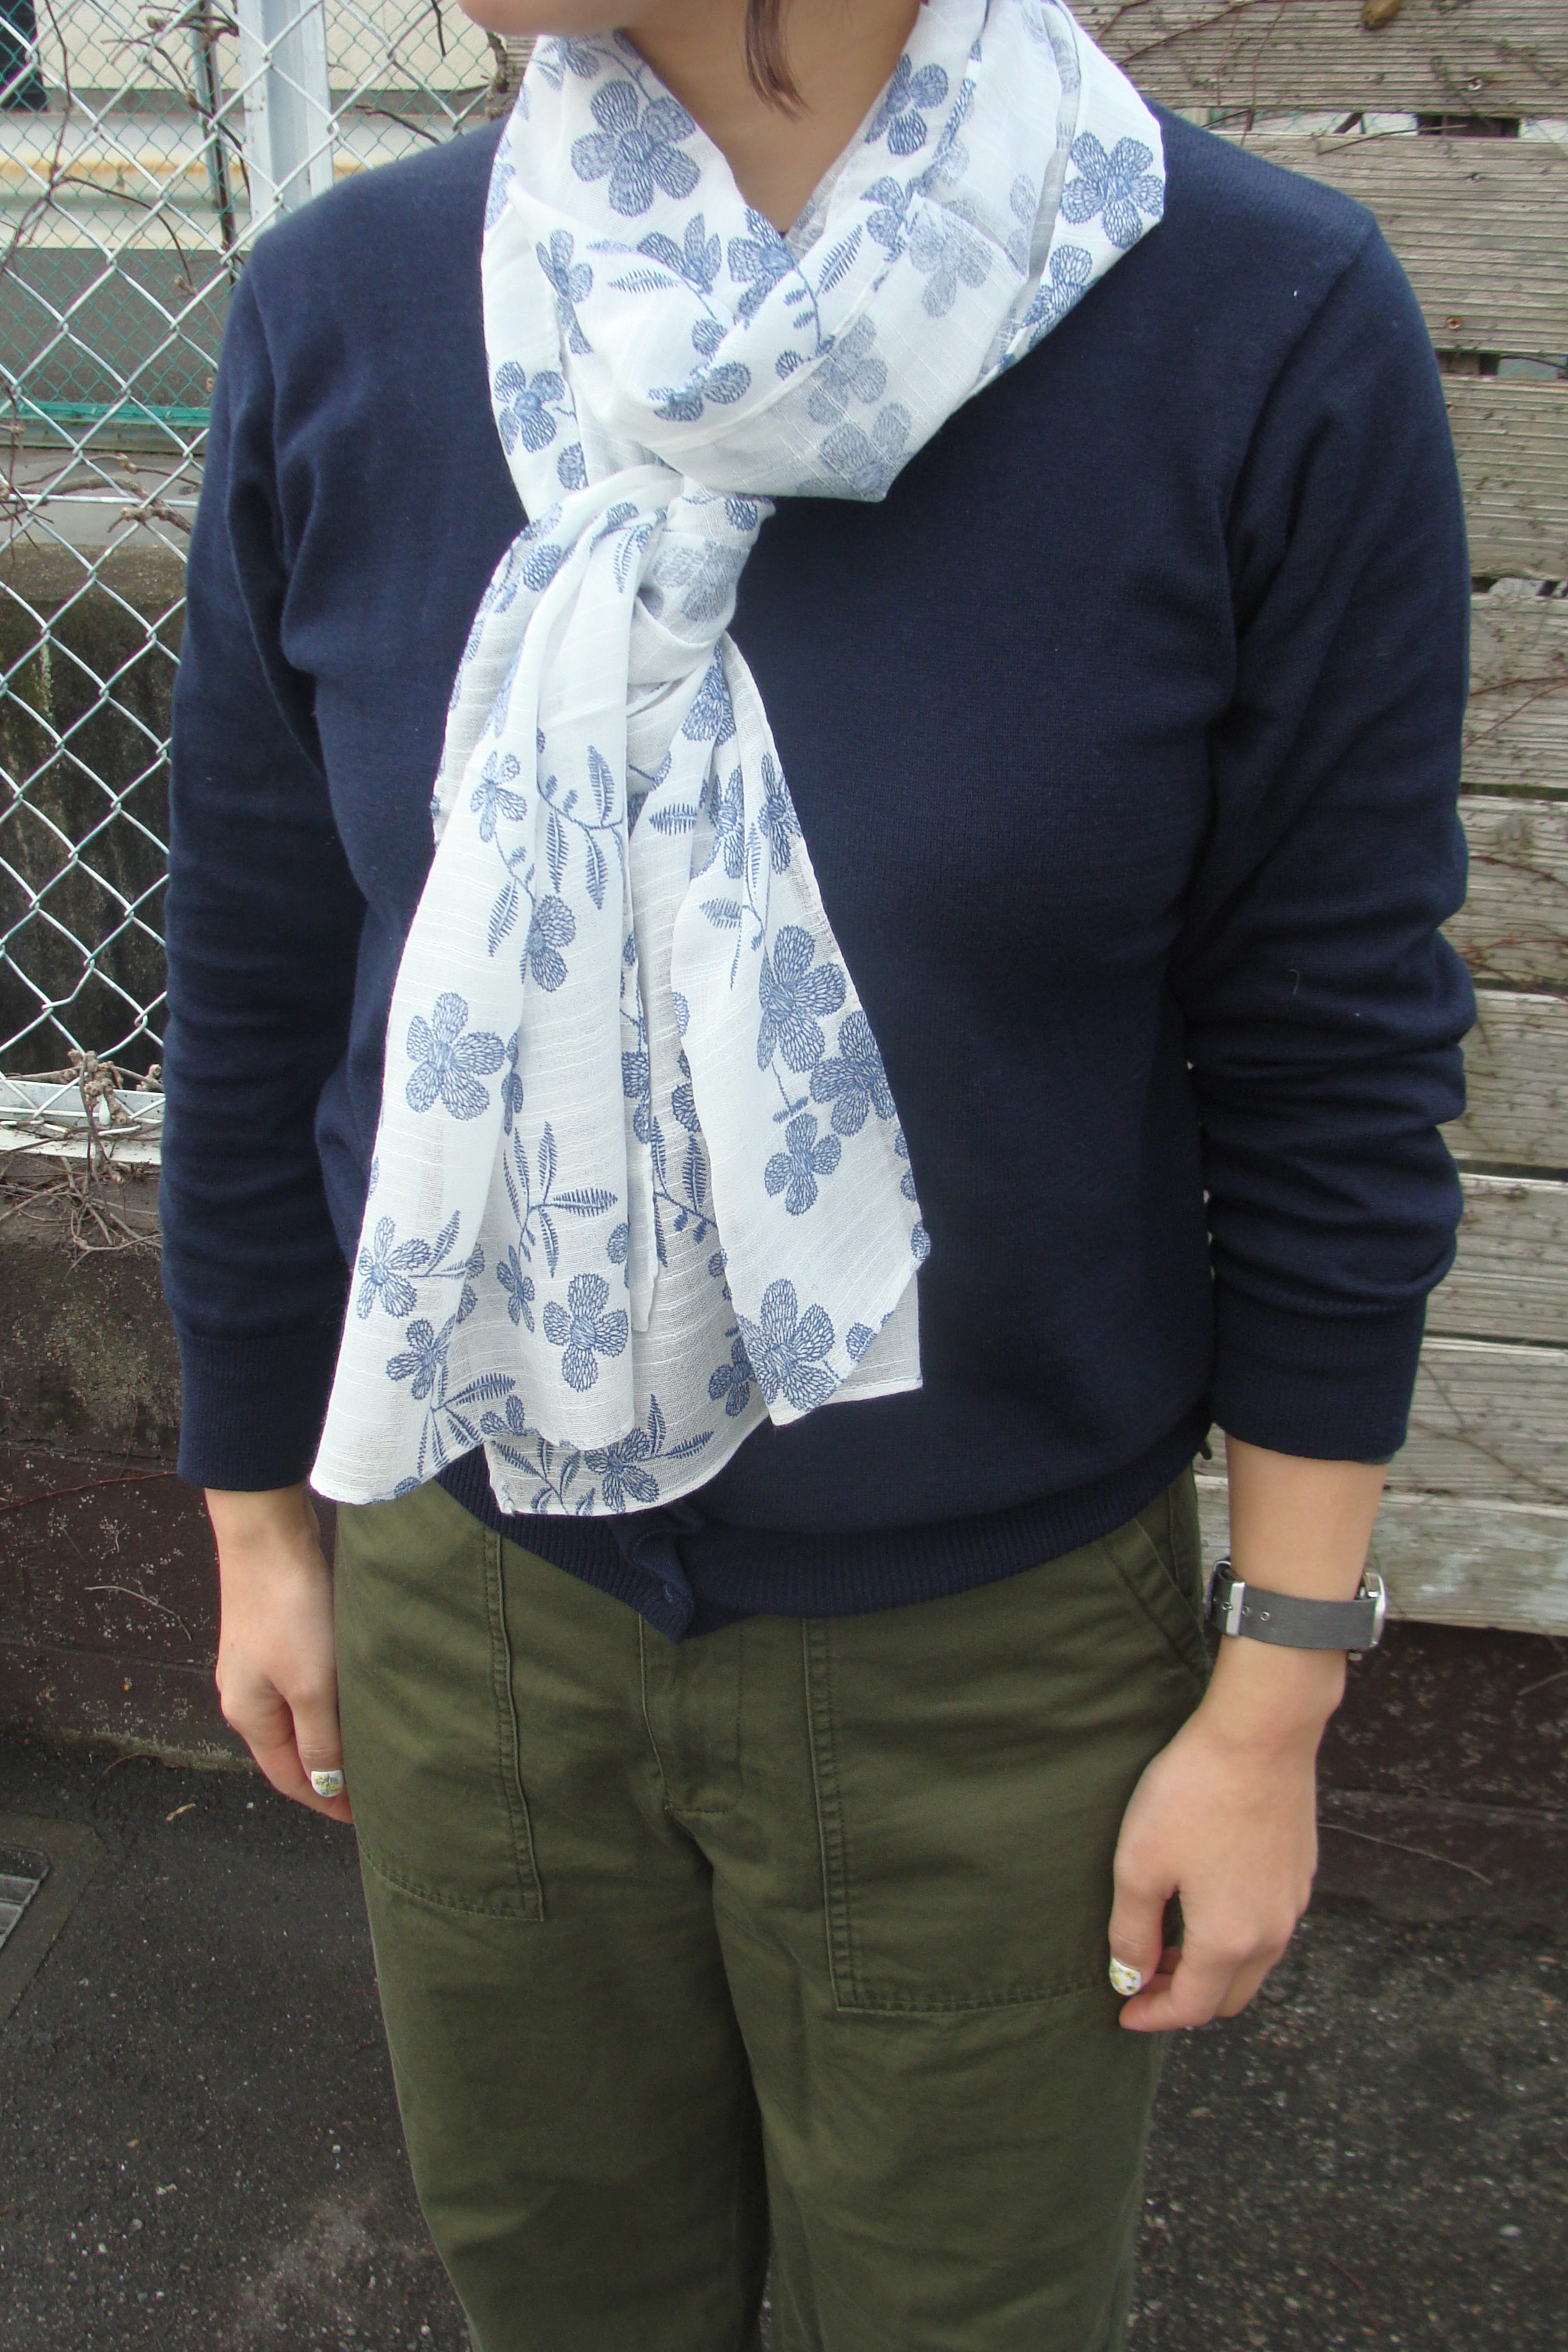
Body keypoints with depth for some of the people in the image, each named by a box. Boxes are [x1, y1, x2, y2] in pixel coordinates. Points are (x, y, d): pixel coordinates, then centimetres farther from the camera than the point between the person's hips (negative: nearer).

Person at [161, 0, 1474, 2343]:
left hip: (987, 1648, -2)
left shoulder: (1268, 330, -16)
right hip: (477, 1606, 3)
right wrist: (261, 1528, 10)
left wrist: (1275, 1703, -5)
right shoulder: (342, 316, -7)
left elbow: (1331, 1086, -10)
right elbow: (260, 1005, 1)